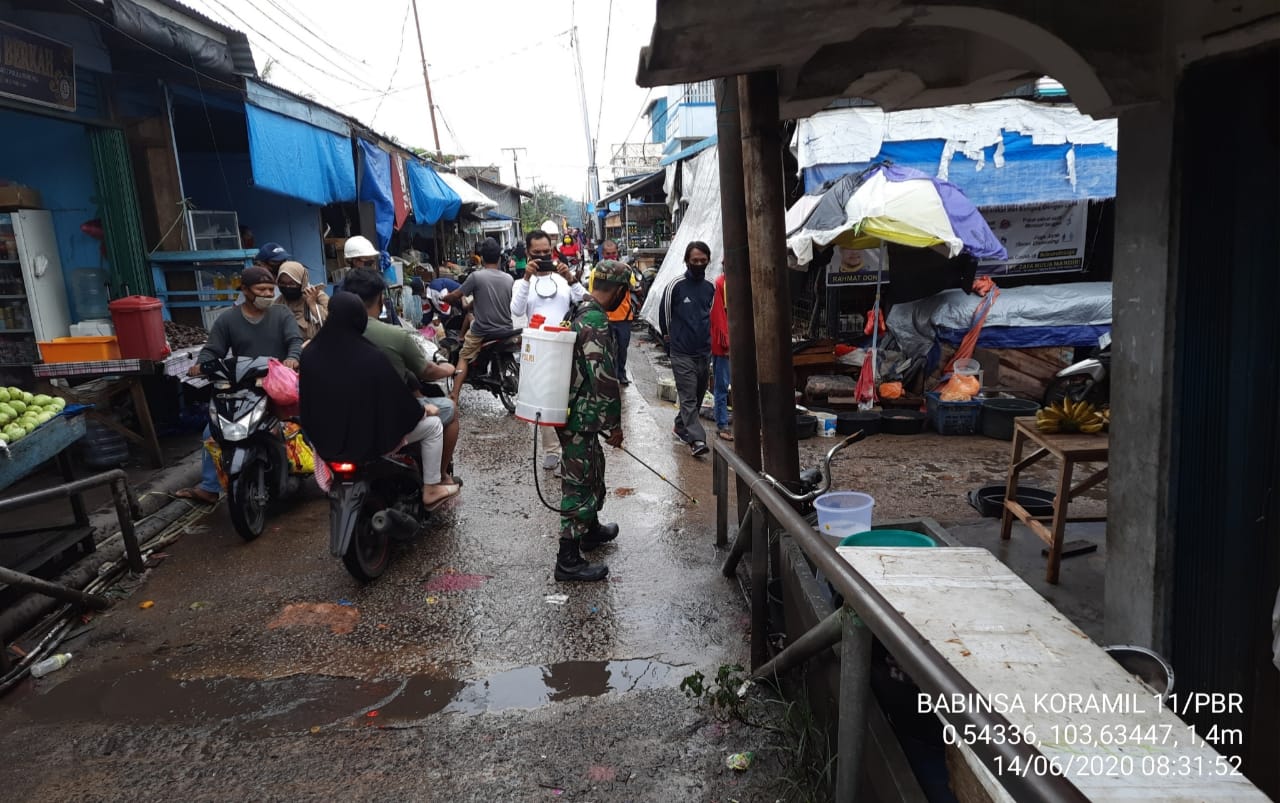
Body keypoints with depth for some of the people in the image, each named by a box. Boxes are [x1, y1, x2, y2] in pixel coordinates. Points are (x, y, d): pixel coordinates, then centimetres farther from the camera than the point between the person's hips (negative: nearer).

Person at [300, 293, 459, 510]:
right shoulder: (371, 357, -26)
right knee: (432, 424, 13)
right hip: (367, 440, -6)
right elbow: (398, 399, -16)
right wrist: (423, 410, 5)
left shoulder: (310, 353, -10)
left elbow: (308, 398, 5)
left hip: (325, 440, 6)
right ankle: (431, 490, 20)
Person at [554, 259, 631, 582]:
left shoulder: (578, 311, 9)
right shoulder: (596, 323, -23)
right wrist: (614, 424, -14)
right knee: (579, 483, -2)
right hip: (581, 418, -10)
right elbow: (605, 378, -24)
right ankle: (568, 561, 7)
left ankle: (591, 529, 43)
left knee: (592, 471, 25)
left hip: (570, 408, 10)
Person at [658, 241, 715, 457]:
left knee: (697, 395, 15)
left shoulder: (710, 288, 8)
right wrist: (668, 336, 12)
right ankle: (696, 439, -13)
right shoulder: (676, 286, -7)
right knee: (688, 397, -9)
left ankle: (681, 427, 32)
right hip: (682, 353, -5)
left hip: (704, 352, 6)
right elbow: (664, 314, 4)